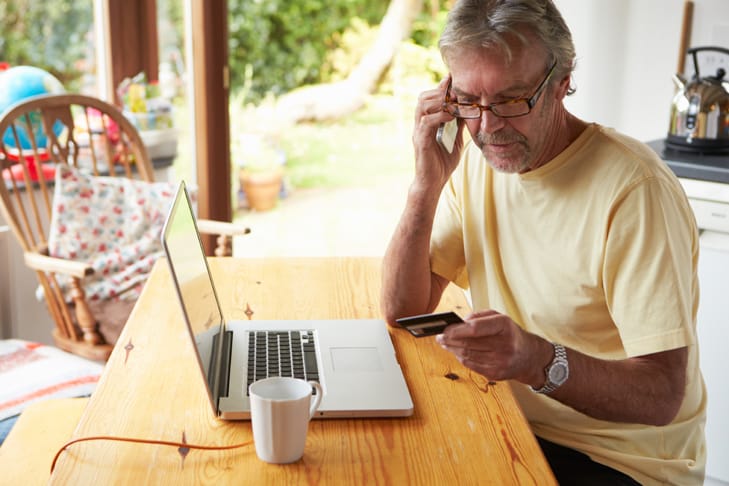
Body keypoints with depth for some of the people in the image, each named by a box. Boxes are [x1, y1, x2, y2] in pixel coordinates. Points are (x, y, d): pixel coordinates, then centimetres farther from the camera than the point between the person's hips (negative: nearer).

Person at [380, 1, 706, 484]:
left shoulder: (635, 189, -22)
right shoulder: (476, 162, 0)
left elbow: (662, 395, -24)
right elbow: (404, 310, -1)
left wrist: (537, 361, -42)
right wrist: (427, 186, -13)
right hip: (512, 423, 6)